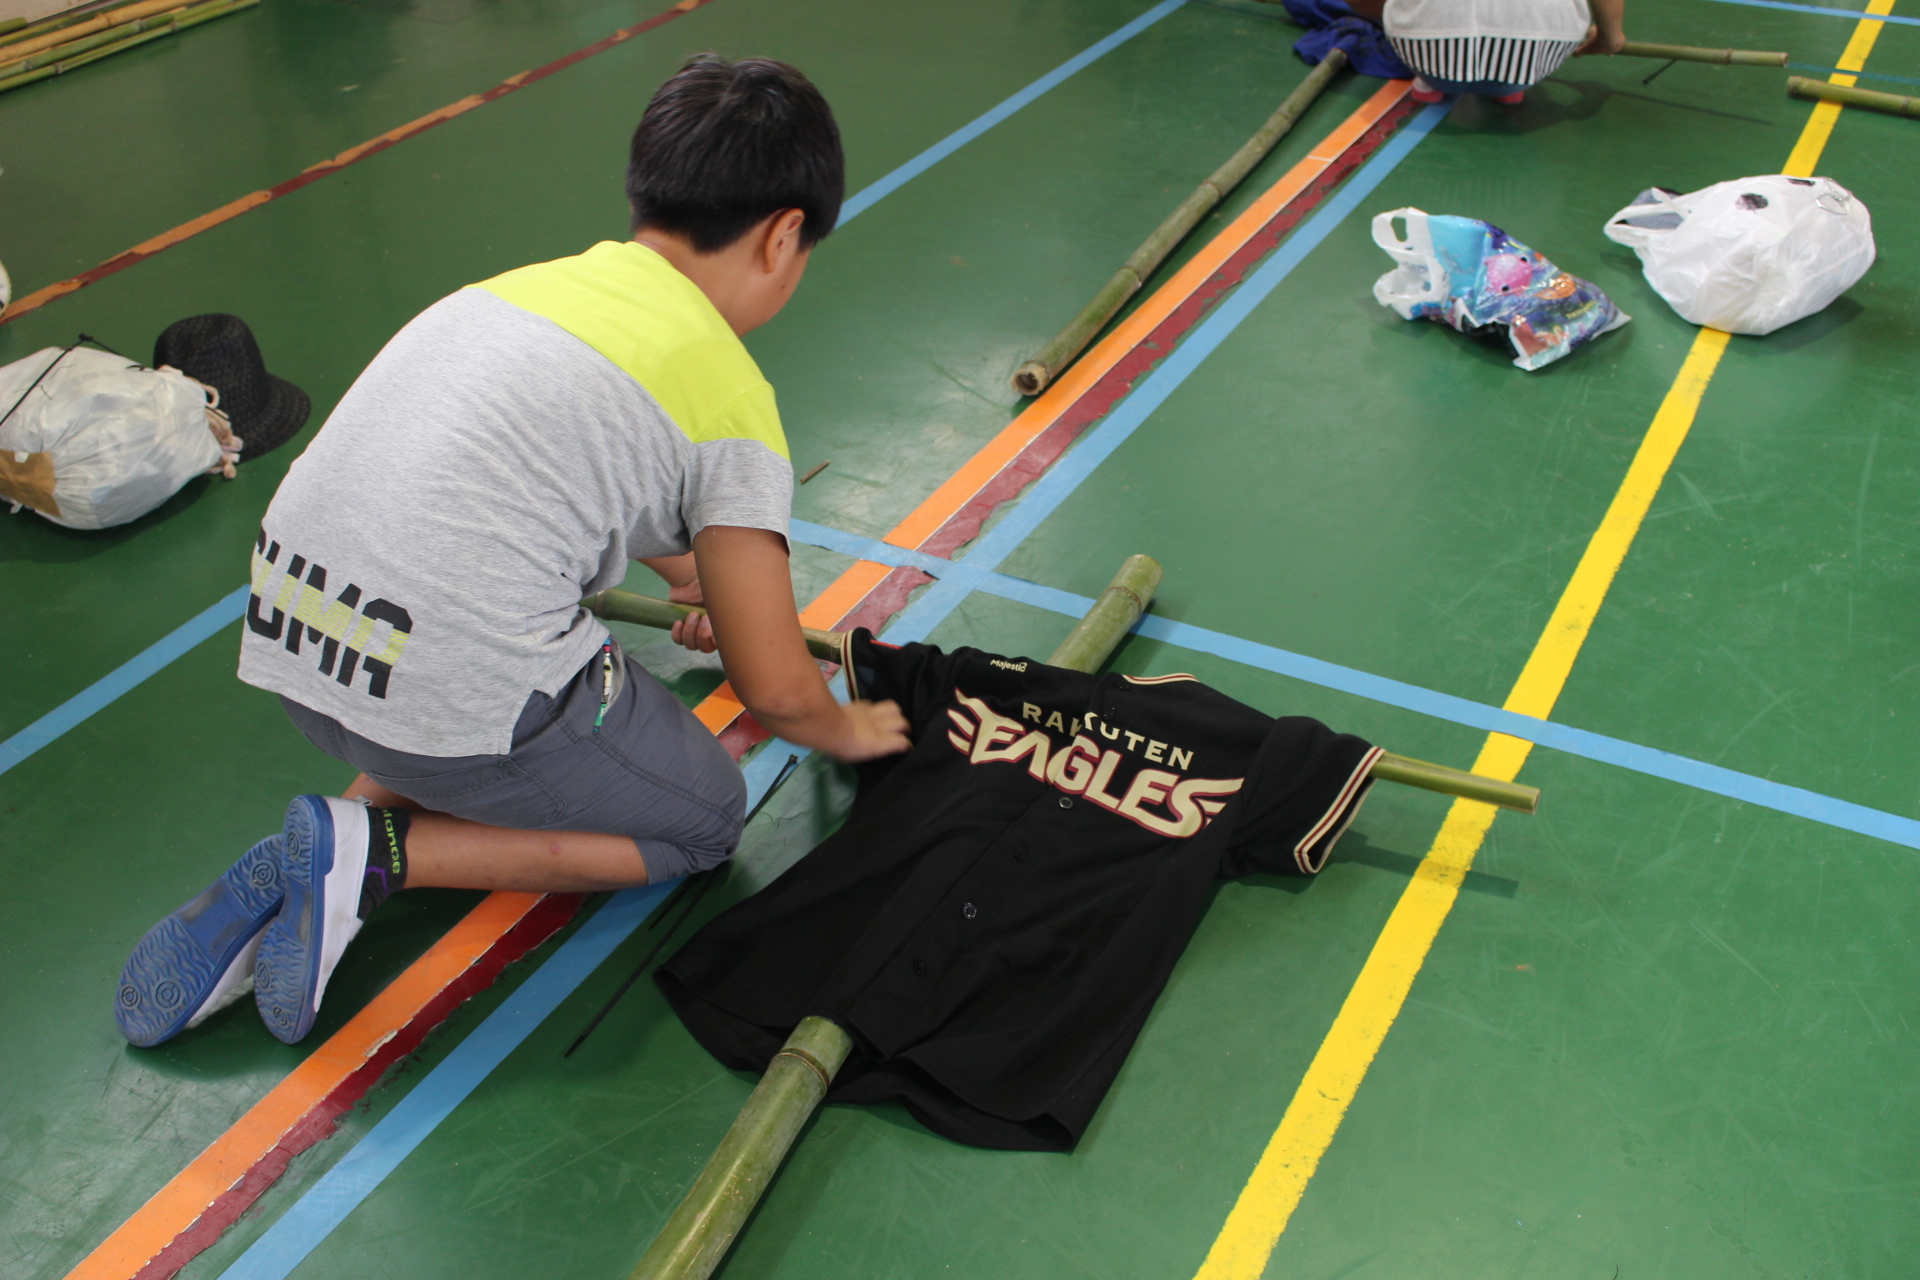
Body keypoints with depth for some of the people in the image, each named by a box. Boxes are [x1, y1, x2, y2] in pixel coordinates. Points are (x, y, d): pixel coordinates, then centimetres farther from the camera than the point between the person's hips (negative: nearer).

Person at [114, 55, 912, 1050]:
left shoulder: (539, 282, 18)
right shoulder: (727, 388, -4)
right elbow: (774, 689, -1)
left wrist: (694, 577, 54)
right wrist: (844, 730, 22)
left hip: (284, 632, 8)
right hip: (459, 690, -7)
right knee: (702, 821, 16)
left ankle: (290, 878, 14)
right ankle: (376, 853, 0)